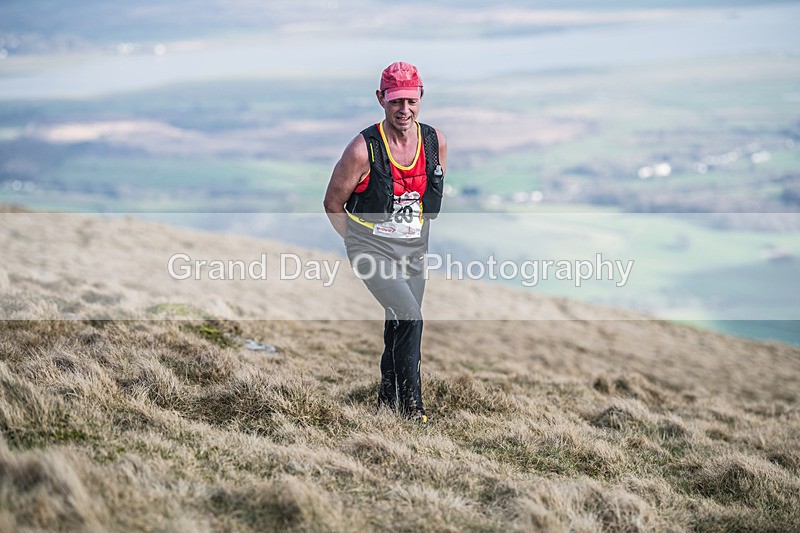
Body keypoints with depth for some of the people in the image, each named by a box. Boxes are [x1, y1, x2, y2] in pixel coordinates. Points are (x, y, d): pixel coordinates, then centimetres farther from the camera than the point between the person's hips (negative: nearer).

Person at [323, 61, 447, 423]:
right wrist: (362, 244, 4)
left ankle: (387, 403, 31)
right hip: (371, 250, -5)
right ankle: (411, 407, -9)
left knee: (399, 328, 12)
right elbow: (333, 203, -3)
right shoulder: (363, 149, -16)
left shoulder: (436, 142, -2)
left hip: (414, 253, 5)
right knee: (410, 319, -20)